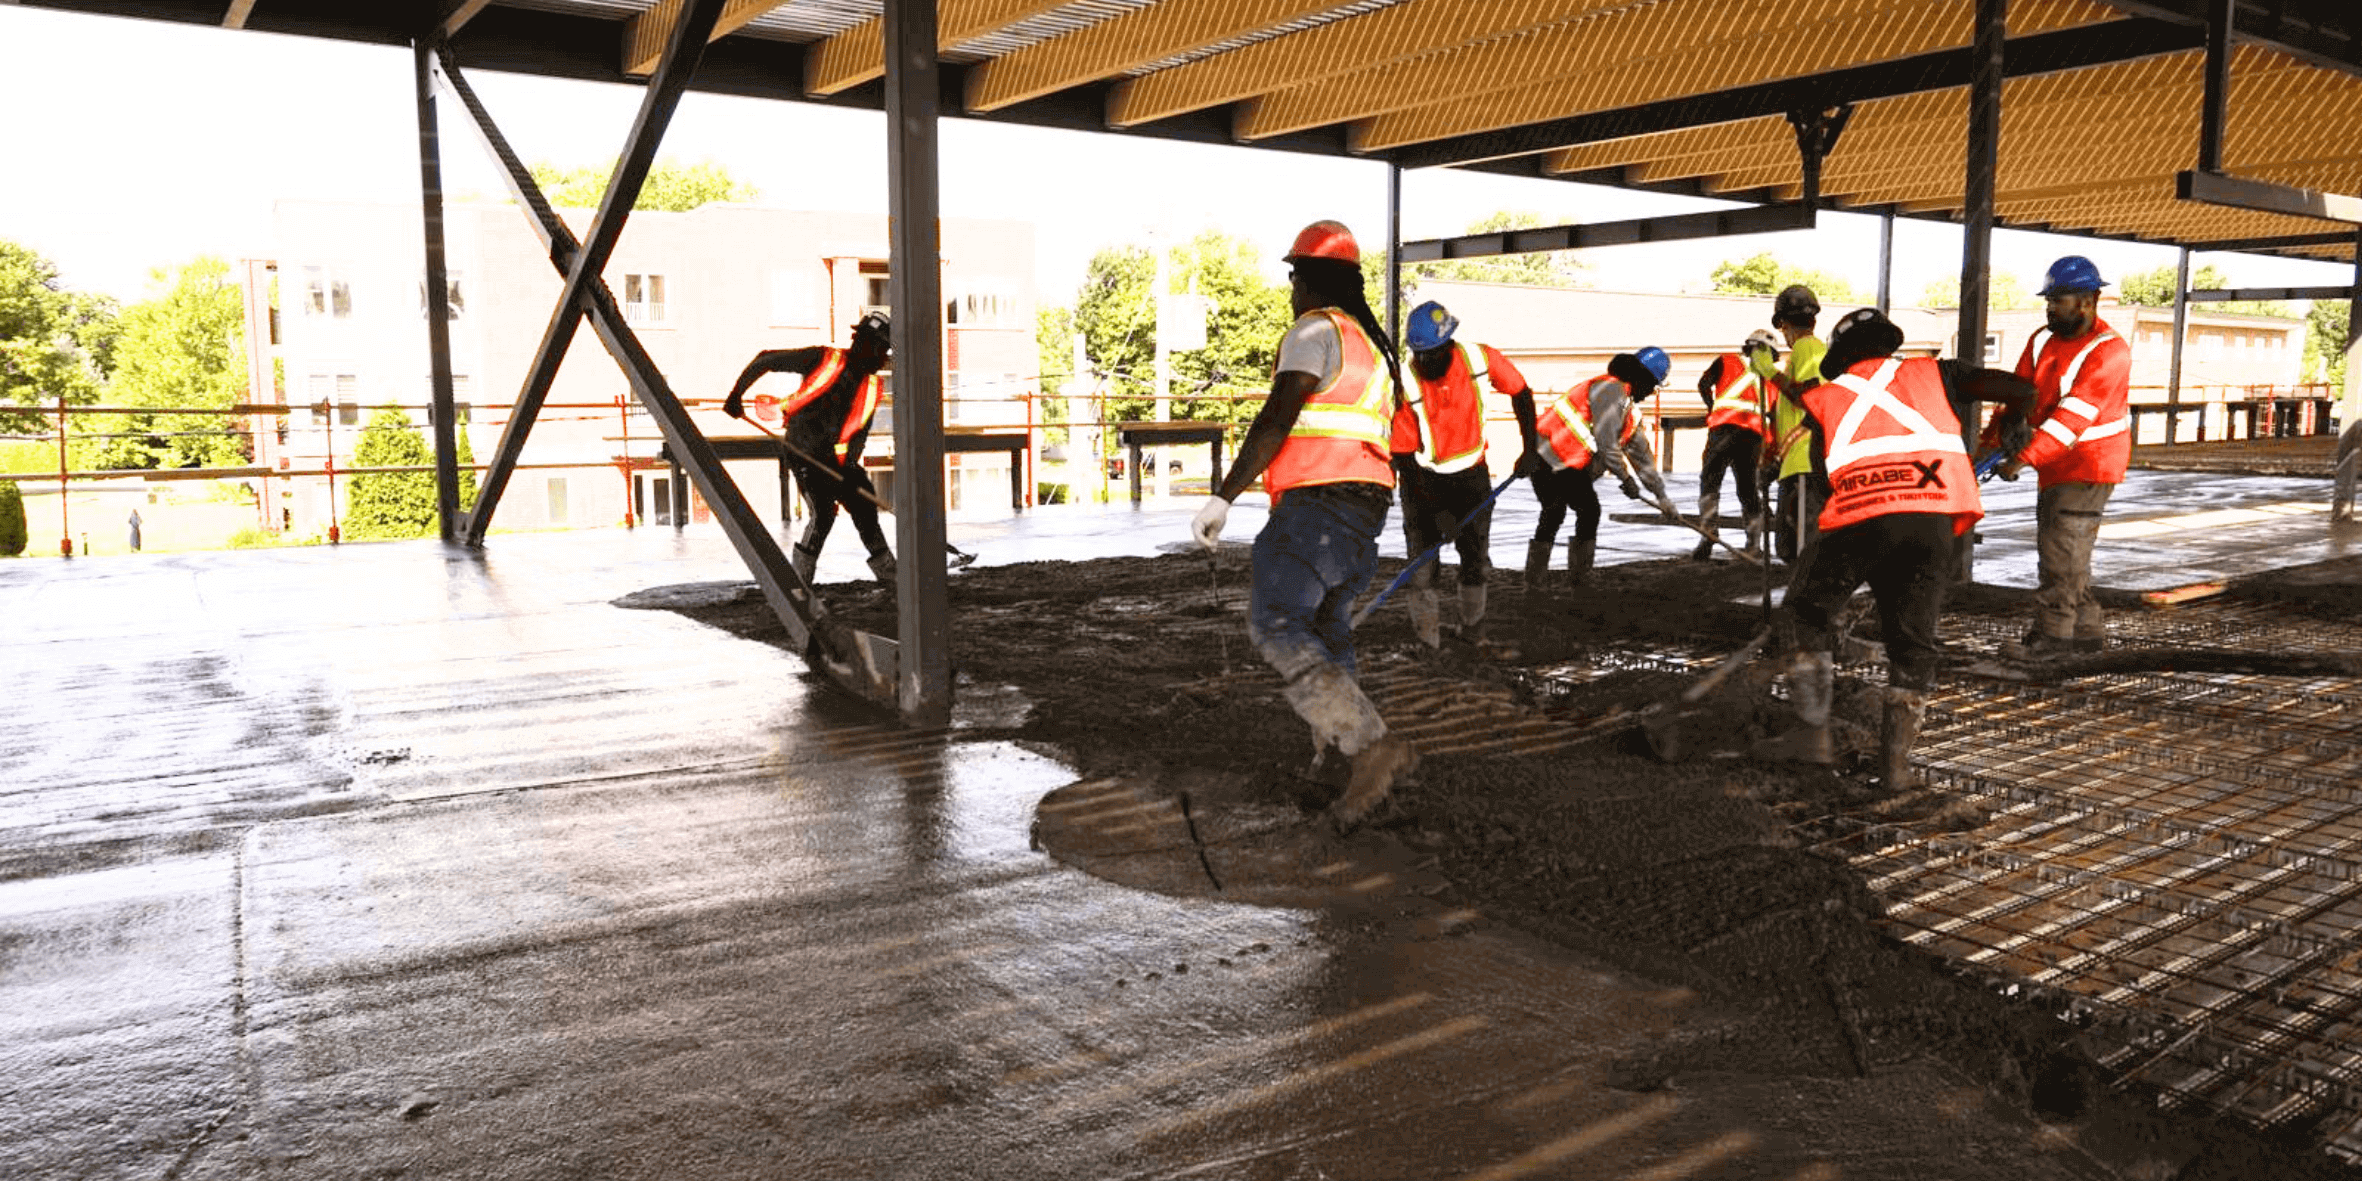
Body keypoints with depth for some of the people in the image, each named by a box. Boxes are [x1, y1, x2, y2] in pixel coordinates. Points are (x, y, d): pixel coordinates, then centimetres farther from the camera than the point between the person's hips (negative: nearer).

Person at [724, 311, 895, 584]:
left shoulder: (872, 387, 4)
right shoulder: (824, 359, -12)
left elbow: (859, 432, 3)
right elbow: (766, 359, -7)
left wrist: (850, 469, -13)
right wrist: (736, 394, -7)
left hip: (838, 459, 6)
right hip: (805, 456, -6)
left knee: (866, 513, 5)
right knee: (823, 513, -20)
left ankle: (890, 576, 18)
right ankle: (799, 581, -9)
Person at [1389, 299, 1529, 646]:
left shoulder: (1481, 359, -18)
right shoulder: (1405, 385, -24)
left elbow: (1520, 392, 1)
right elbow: (1403, 457, -19)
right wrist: (1437, 511, -22)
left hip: (1471, 471, 2)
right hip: (1422, 477, -2)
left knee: (1476, 556, 6)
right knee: (1422, 552, -9)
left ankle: (1473, 628, 23)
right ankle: (1427, 630, 1)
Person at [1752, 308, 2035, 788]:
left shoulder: (1825, 398, 25)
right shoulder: (1933, 372, 25)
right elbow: (2020, 390, 19)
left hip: (1858, 518, -1)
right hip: (1933, 520, 1)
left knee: (1811, 608, 21)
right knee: (1914, 641, 16)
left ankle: (1813, 732, 14)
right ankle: (1895, 758, 13)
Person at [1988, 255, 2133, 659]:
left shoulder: (2109, 353, -20)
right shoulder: (2042, 341, 4)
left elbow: (2072, 416, -28)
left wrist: (2024, 459, -35)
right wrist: (1994, 439, -13)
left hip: (2090, 465, -8)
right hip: (2056, 466, 8)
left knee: (2061, 549, -10)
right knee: (2061, 549, 13)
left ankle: (2052, 636, -4)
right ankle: (2088, 631, 23)